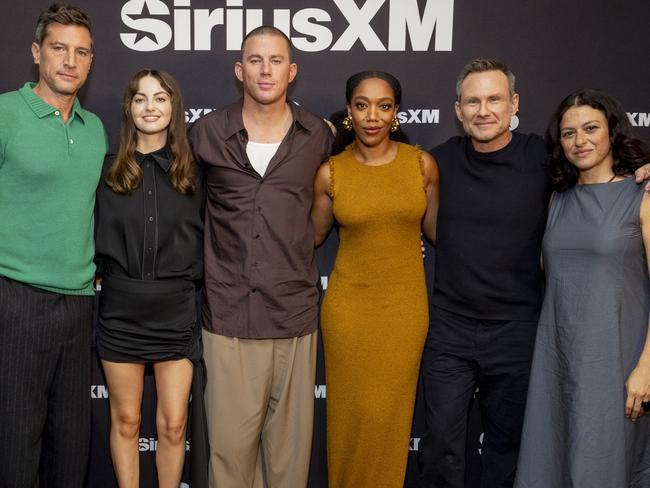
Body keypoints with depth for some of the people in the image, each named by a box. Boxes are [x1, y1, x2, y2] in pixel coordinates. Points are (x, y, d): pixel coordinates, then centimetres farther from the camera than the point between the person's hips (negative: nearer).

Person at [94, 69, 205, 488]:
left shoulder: (192, 173, 4)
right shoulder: (109, 171, 2)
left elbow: (204, 237, 8)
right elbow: (96, 239, 6)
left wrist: (193, 275, -2)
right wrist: (115, 273, -4)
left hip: (176, 313, 0)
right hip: (121, 313, 0)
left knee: (173, 425, 5)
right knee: (126, 421, 11)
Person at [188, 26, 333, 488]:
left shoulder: (319, 136, 4)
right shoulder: (206, 133, 2)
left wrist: (296, 245, 11)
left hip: (294, 312, 1)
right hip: (228, 312, -1)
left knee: (290, 437, 9)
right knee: (229, 437, 3)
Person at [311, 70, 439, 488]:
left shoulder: (423, 164, -4)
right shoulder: (331, 173, -4)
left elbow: (435, 227, 9)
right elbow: (314, 235, 11)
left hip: (406, 305, 1)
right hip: (349, 306, 0)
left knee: (393, 414, 10)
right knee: (353, 414, 9)